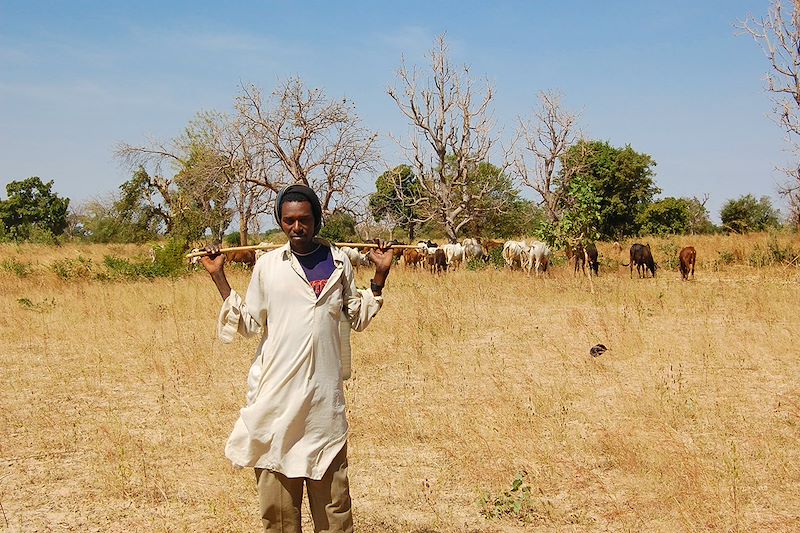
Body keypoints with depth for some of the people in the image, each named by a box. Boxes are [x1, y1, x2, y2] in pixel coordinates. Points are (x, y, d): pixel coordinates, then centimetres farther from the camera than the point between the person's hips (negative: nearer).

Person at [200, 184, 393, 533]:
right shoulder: (267, 265, 3)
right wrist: (219, 277, -1)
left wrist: (380, 274, 6)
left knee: (332, 489, 7)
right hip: (277, 391, -1)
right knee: (277, 491, 4)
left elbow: (358, 318, 13)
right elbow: (249, 325, 3)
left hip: (325, 390, 1)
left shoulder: (338, 262, 6)